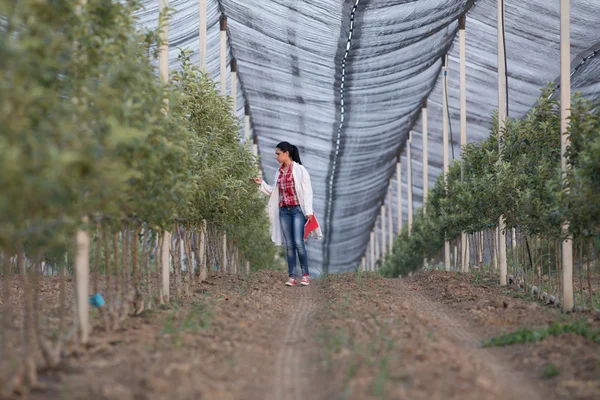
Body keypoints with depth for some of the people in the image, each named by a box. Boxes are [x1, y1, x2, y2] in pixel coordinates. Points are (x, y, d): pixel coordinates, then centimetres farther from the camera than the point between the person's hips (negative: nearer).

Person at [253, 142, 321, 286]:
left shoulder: (299, 170, -4)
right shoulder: (278, 172, 13)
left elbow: (307, 191, -6)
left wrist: (308, 211, -12)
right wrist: (262, 184, 10)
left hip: (298, 210, -6)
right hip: (284, 211, 6)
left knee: (298, 242, -13)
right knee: (289, 245, 4)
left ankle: (305, 275, -1)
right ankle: (292, 277, 4)